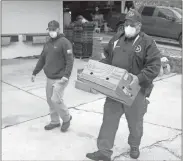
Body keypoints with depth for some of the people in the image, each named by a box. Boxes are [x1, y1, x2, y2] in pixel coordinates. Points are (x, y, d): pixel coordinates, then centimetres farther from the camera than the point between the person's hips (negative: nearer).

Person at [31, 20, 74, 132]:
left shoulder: (64, 42, -11)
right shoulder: (48, 43, 12)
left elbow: (70, 60, -17)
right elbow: (42, 59, 18)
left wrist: (66, 75, -25)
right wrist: (35, 72, 15)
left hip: (60, 79, -8)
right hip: (49, 78, 8)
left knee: (56, 100, -10)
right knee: (50, 100, 12)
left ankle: (67, 118, 14)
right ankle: (55, 121, 28)